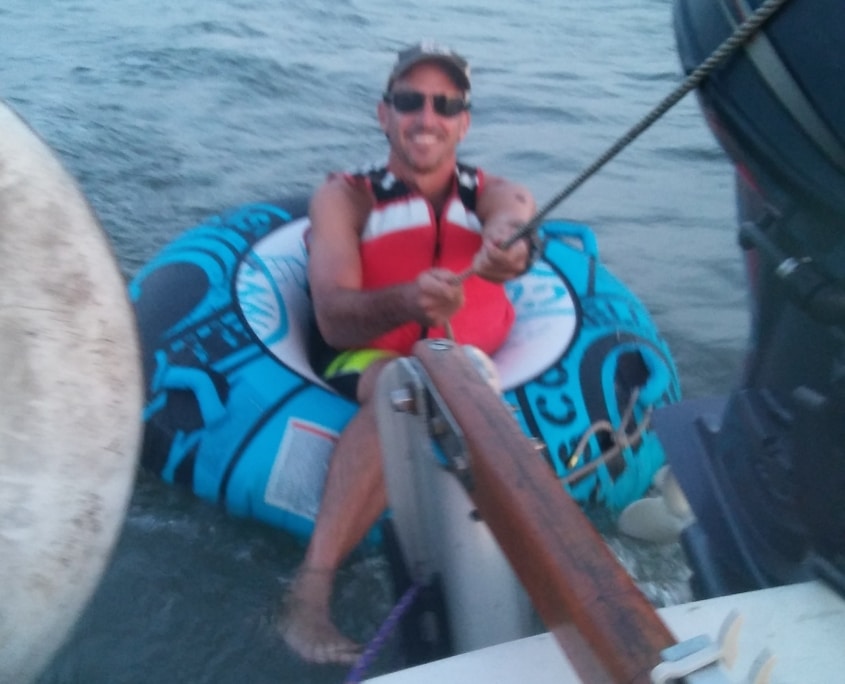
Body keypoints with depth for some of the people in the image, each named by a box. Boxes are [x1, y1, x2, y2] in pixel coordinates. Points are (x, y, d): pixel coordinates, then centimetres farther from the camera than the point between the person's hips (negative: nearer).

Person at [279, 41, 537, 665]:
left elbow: (512, 227, -20)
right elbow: (333, 320, -14)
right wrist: (406, 301, -36)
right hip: (364, 374, -3)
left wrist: (508, 247, -46)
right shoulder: (344, 198, 2)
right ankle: (310, 591, -36)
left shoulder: (494, 194, 7)